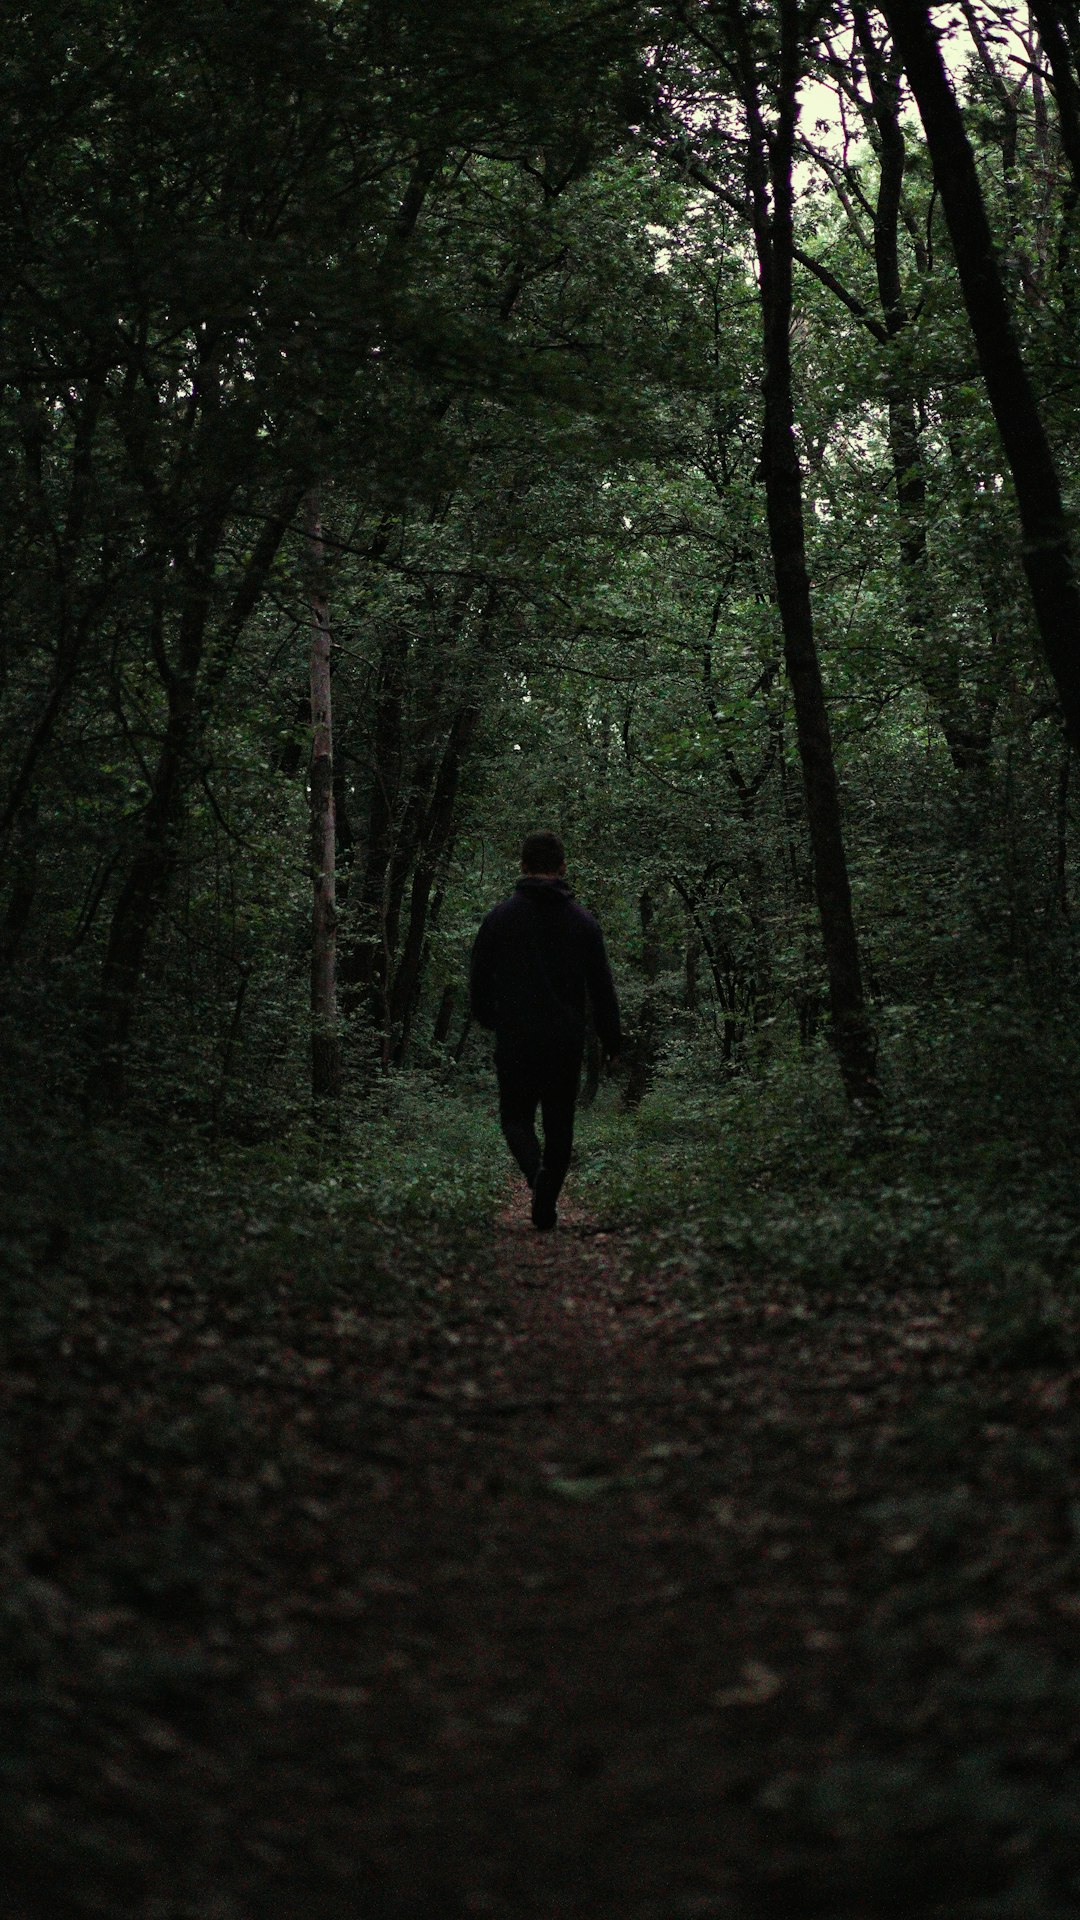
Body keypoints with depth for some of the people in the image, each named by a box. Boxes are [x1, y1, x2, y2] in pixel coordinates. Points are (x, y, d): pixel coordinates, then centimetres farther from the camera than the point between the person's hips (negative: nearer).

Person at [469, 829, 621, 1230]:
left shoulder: (499, 917, -2)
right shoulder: (582, 921, 0)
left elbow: (479, 980, 3)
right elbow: (602, 988, 2)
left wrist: (488, 1019, 22)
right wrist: (611, 1040, 12)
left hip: (516, 1041, -1)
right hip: (566, 1043, 1)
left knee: (516, 1116, 10)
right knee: (559, 1125, 12)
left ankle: (535, 1171, -19)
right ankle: (546, 1204, 12)